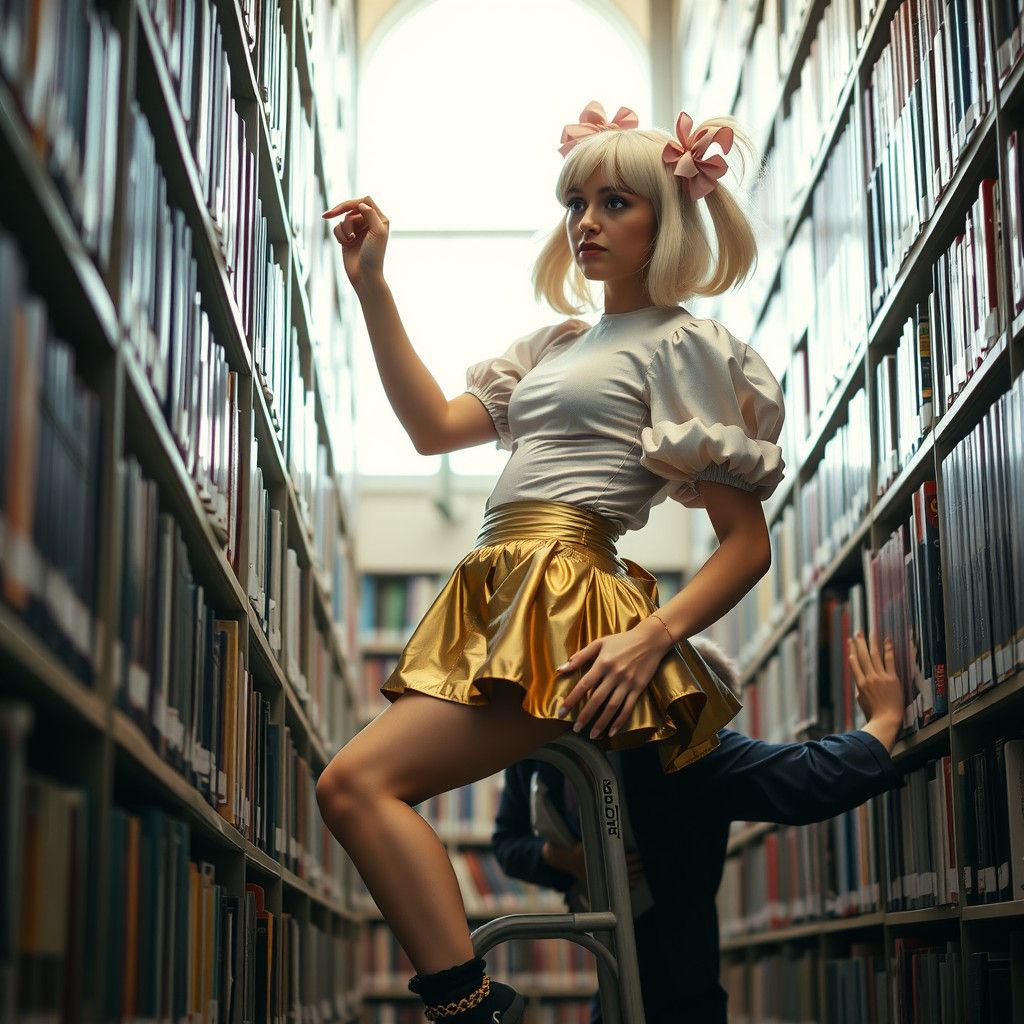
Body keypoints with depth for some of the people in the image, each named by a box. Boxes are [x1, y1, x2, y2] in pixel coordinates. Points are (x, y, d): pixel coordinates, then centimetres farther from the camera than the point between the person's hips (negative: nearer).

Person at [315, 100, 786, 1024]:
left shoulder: (678, 344, 2)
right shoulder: (556, 345, 25)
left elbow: (748, 542, -4)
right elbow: (434, 427, 17)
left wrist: (652, 636, -19)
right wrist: (371, 286, 14)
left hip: (560, 610, -8)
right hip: (502, 601, 8)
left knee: (358, 782, -21)